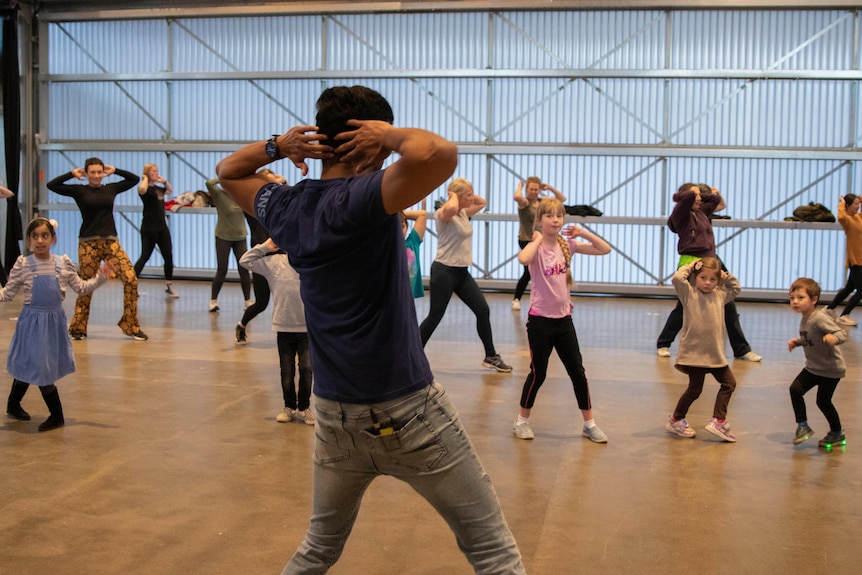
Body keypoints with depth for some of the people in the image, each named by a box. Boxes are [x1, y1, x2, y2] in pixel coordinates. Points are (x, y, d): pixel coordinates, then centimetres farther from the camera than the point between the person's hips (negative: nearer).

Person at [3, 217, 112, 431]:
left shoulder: (63, 263, 0)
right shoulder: (23, 264, -7)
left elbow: (81, 287, 7)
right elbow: (7, 293, -1)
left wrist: (100, 277, -4)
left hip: (54, 321, 2)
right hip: (32, 321, -2)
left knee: (28, 367, 11)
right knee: (38, 367, 0)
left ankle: (13, 405, 31)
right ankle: (56, 415, 15)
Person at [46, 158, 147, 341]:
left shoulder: (111, 188, 10)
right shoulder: (79, 190, 1)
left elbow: (134, 179, 13)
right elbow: (51, 185, -7)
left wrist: (114, 170, 10)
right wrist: (73, 174, 0)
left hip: (111, 242, 2)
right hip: (88, 243, -2)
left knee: (131, 279, -11)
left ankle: (131, 326, 0)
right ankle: (78, 328, 25)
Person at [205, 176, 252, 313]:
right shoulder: (220, 195, -11)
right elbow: (209, 183, -27)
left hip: (240, 237, 4)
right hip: (223, 237, -4)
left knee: (244, 270, 2)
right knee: (222, 271, 0)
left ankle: (248, 301, 10)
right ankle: (213, 300, 14)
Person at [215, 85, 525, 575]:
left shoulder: (287, 209, 4)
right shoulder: (362, 199, -17)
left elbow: (228, 171, 24)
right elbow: (438, 155, -35)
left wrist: (276, 145, 5)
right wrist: (390, 134, -15)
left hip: (334, 413, 7)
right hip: (406, 410, -7)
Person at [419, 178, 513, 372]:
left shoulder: (464, 213, 11)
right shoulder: (444, 214, -15)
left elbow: (482, 202, 26)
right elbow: (452, 208, -40)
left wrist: (469, 196, 9)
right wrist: (454, 195, -19)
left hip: (462, 272, 8)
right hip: (444, 271, -8)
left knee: (483, 310, 4)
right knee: (435, 316, -1)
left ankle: (491, 357, 14)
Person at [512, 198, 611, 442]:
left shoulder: (567, 245, 3)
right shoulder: (536, 247, -12)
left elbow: (605, 249, 5)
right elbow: (523, 259, -38)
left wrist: (582, 233, -6)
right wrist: (538, 239, -22)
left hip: (564, 319, 5)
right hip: (540, 320, -5)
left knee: (578, 372, 9)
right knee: (538, 374, 4)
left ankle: (589, 424, 20)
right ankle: (522, 420, 22)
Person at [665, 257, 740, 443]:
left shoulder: (720, 295, 11)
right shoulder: (689, 293, -6)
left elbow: (736, 288, 29)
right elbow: (677, 278, -23)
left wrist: (726, 276, 13)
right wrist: (688, 267, -6)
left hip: (715, 353, 7)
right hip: (694, 352, -7)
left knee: (729, 383, 8)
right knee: (695, 389, 1)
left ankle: (719, 421, 14)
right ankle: (675, 420, 19)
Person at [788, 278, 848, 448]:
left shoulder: (820, 319, -26)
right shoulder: (804, 319, 1)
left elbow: (842, 334, -33)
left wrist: (833, 338, -53)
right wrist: (797, 342, 1)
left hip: (830, 369, -8)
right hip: (812, 367, 8)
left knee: (823, 401, 0)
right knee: (795, 389, -1)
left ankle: (837, 434, 22)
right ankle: (803, 426, 13)